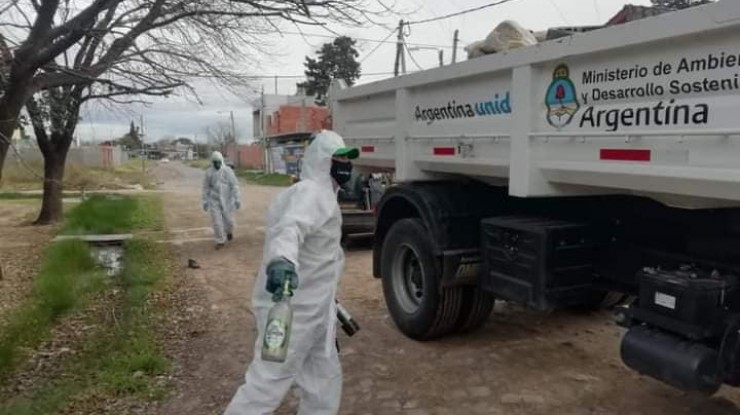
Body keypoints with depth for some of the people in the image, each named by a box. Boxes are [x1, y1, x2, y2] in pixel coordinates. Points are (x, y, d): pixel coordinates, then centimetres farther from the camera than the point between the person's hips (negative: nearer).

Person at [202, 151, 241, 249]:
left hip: (227, 200, -1)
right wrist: (205, 201, 5)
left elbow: (234, 185, -7)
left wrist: (237, 199, -11)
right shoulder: (209, 172, -3)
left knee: (228, 220, 9)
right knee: (217, 222, -2)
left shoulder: (228, 170, -7)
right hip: (214, 200, 1)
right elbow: (206, 188, 5)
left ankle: (229, 231, 43)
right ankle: (220, 241, 12)